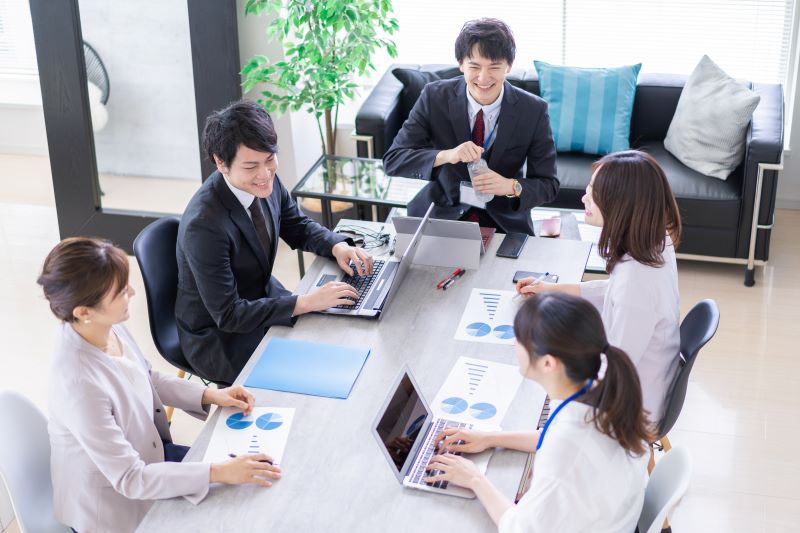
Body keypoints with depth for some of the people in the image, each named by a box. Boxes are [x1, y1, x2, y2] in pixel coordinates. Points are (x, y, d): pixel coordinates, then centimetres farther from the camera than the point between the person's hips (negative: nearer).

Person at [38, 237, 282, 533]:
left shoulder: (108, 327, -15)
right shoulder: (79, 385, -36)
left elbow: (146, 380, 8)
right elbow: (130, 479, -29)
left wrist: (209, 395, -4)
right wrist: (218, 473, -29)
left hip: (146, 454, 7)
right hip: (116, 504, -7)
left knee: (253, 473, 10)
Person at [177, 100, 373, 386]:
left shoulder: (265, 181, -10)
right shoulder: (204, 225, -32)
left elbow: (298, 227, 9)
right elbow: (228, 315, -28)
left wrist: (337, 246, -11)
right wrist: (306, 302, -30)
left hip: (265, 296, 7)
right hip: (220, 338, -7)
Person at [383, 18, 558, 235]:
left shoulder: (534, 110, -10)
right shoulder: (434, 97, -9)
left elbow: (549, 185, -4)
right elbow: (392, 160, -12)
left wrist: (511, 186, -25)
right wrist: (445, 155, -29)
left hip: (505, 223, 0)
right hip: (439, 216, 0)